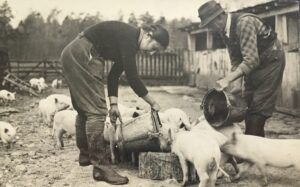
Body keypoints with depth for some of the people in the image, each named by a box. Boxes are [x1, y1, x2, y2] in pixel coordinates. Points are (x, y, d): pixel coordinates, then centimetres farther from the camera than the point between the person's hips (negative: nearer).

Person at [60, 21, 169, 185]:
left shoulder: (129, 42, 11)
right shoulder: (129, 37, -17)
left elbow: (114, 74, 13)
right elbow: (132, 77, -19)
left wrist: (114, 104, 7)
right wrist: (152, 103, -9)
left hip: (73, 56, 11)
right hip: (81, 56, -11)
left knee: (84, 109, 20)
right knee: (96, 111, -12)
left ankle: (85, 155, 35)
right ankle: (100, 167, -10)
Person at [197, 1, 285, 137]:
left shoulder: (244, 22, -29)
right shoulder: (224, 31, -3)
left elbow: (251, 59, -35)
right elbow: (236, 59, 1)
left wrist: (228, 79, -39)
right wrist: (237, 82, -13)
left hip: (271, 60, -8)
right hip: (253, 64, 8)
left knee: (258, 110, -11)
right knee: (248, 104, 7)